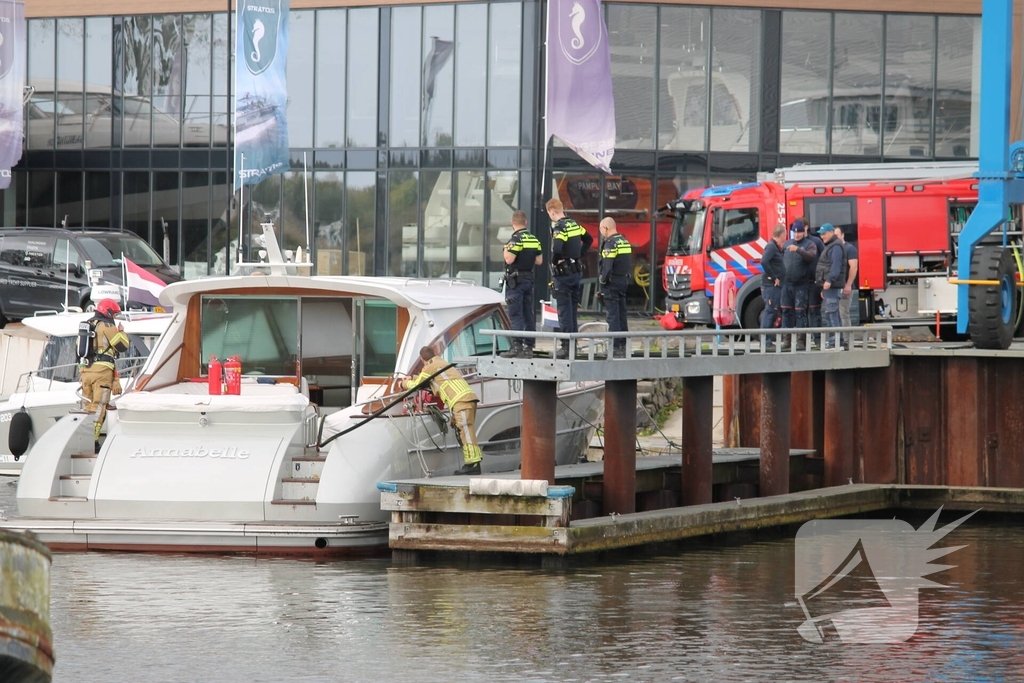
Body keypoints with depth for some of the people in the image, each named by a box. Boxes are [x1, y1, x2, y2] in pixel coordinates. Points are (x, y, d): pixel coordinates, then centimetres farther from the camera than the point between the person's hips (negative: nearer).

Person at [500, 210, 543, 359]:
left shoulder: (516, 239, -14)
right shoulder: (534, 239, 9)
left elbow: (509, 259, -21)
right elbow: (539, 260, 12)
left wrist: (506, 250, -2)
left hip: (515, 280, -7)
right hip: (529, 279, 7)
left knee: (515, 315, -8)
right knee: (528, 314, 8)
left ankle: (516, 346, -14)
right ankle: (528, 347, 10)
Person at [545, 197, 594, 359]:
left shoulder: (559, 227, -16)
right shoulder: (574, 224, 10)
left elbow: (557, 249, -30)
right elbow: (588, 239, 23)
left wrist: (554, 262, -12)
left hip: (563, 272, -8)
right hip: (577, 271, 8)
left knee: (564, 311, -5)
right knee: (573, 310, 14)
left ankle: (566, 346, -5)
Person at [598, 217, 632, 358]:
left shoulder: (610, 244, -15)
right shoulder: (625, 242, 13)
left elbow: (607, 266, -22)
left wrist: (602, 280, -10)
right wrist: (626, 278, 15)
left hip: (612, 283, -9)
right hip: (624, 281, 9)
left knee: (613, 315, -7)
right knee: (621, 314, 13)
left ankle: (615, 347, -8)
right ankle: (623, 345, 16)